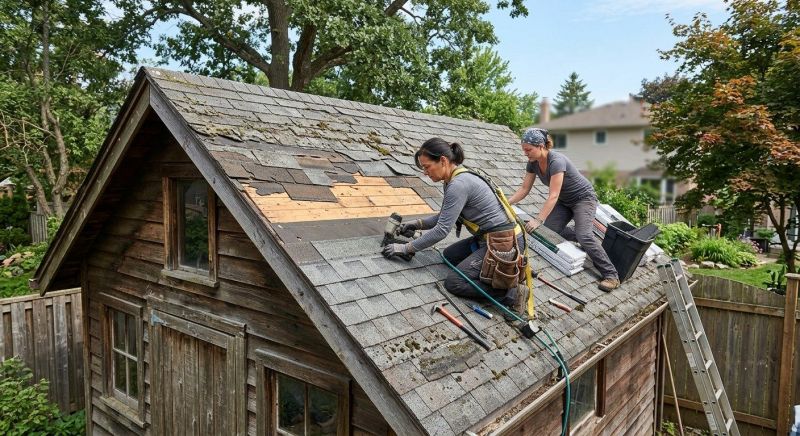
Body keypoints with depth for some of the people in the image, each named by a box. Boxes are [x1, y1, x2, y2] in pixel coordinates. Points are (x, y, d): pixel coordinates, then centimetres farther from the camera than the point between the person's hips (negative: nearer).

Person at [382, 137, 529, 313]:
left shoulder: (459, 184, -22)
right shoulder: (454, 180, 7)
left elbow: (442, 230, -22)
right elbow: (445, 217, 16)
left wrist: (406, 248, -15)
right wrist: (417, 224, 3)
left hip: (505, 244, -10)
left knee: (454, 283, -8)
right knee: (449, 255, 22)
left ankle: (512, 292, -7)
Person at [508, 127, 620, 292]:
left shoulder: (556, 161, -32)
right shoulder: (533, 163, -10)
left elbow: (553, 196, -36)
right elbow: (524, 188, -3)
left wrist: (538, 220, -42)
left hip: (583, 198, -8)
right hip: (565, 201, 8)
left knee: (584, 235, -24)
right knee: (550, 228, -10)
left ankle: (611, 276, -15)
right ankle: (587, 242, 11)